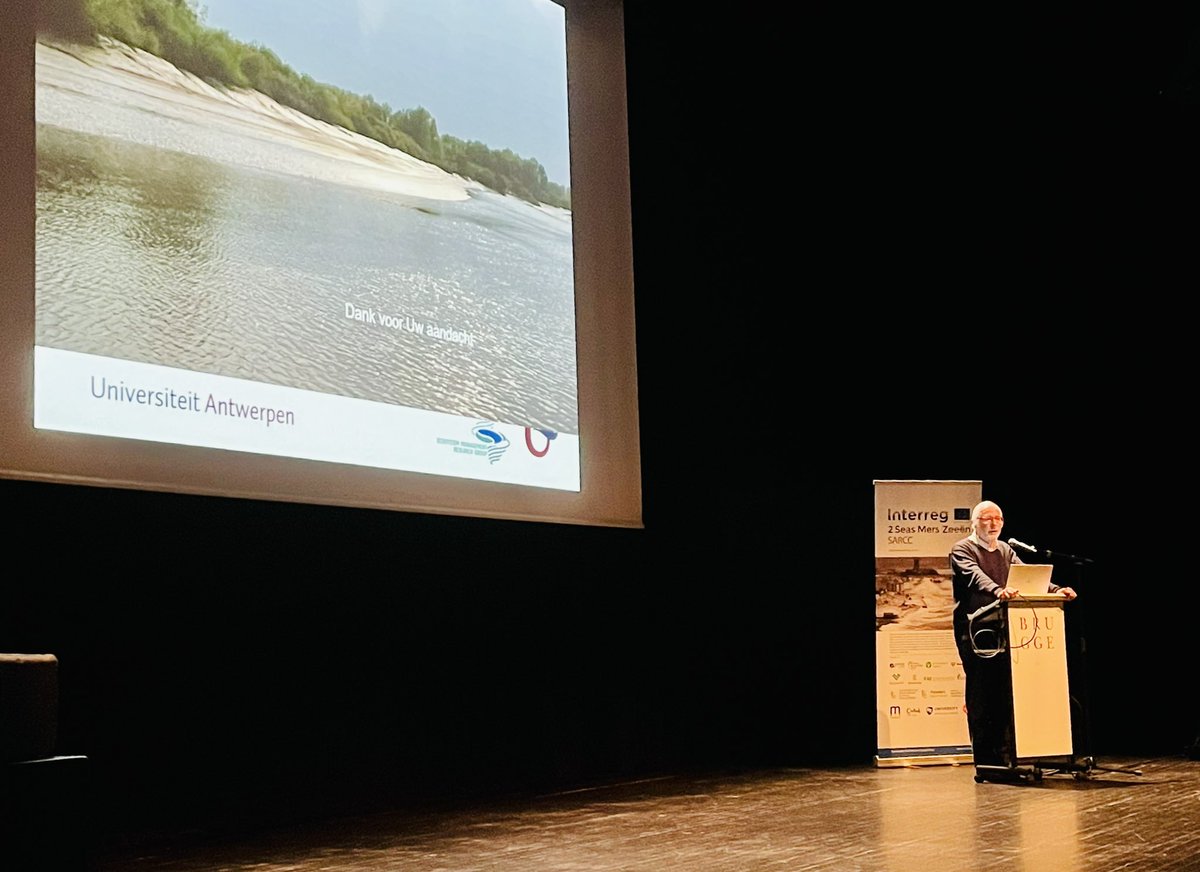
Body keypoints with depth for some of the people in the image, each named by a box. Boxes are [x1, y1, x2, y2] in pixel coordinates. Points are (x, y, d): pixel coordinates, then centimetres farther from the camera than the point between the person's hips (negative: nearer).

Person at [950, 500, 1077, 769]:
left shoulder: (1005, 551, 19)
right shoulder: (962, 550, -2)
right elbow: (975, 576, -21)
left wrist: (1055, 590, -10)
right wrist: (997, 591, -41)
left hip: (1003, 631, 6)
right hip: (975, 633, -6)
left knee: (1004, 696, 4)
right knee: (980, 699, -5)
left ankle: (1003, 758, 9)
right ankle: (984, 762, -2)